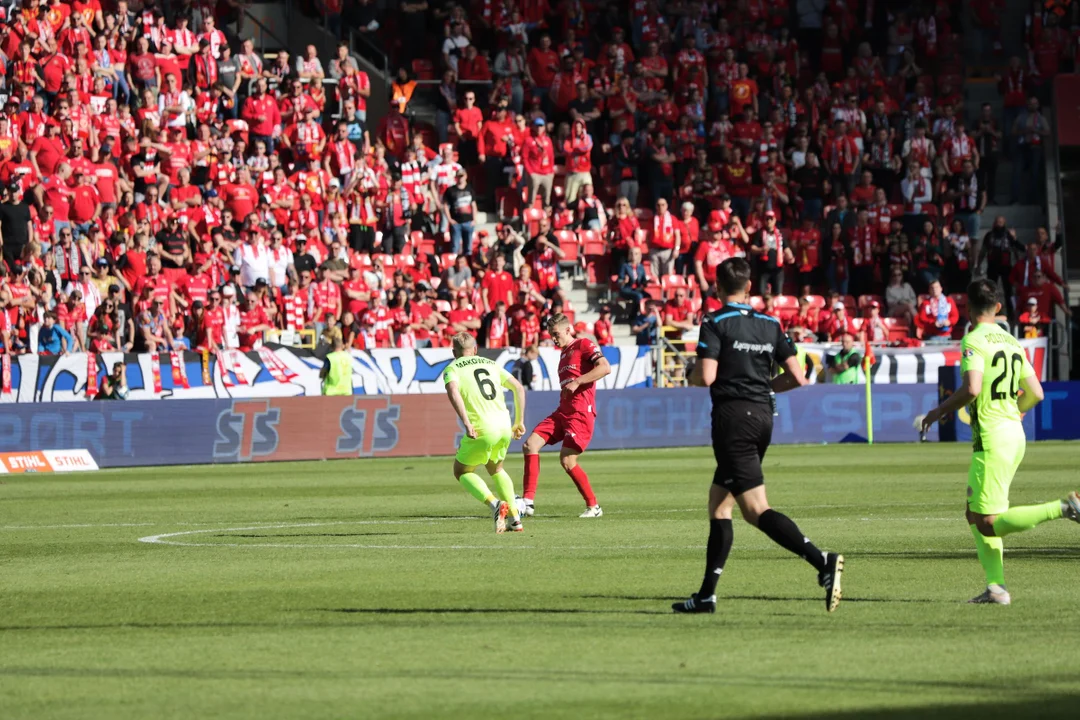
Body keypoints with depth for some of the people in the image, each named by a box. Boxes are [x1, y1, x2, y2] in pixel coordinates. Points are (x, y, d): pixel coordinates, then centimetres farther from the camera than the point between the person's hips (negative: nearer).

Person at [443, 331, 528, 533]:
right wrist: (519, 421, 21)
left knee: (462, 472, 15)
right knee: (496, 469, 29)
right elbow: (518, 388, 17)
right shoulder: (491, 364, 20)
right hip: (504, 426, 5)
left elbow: (453, 391, -17)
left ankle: (495, 503, -10)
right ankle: (515, 518, 17)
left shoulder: (452, 369, 5)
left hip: (482, 429, -5)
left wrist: (466, 423, -22)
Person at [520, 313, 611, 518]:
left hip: (581, 413, -9)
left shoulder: (584, 345, -3)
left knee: (567, 460, -14)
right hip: (563, 411, 9)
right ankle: (528, 501, -8)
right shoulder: (564, 355, 23)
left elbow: (605, 368, -18)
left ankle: (593, 506, 2)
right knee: (531, 444, -6)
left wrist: (577, 382, -21)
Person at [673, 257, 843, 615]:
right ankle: (707, 595, 17)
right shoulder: (770, 325, 11)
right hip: (763, 416, 7)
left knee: (756, 510, -12)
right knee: (718, 503, 17)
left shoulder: (715, 324, -6)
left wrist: (692, 374, 6)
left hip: (732, 415, -7)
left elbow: (706, 376, -17)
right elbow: (797, 377, 7)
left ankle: (823, 561, -29)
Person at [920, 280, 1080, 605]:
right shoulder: (1011, 342, 13)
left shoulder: (974, 340, -10)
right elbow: (1036, 393, 14)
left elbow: (972, 388, -23)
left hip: (992, 438, -8)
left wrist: (941, 410, -7)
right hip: (1015, 435, 8)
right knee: (975, 515, 14)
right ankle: (996, 586, 6)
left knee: (990, 524, -9)